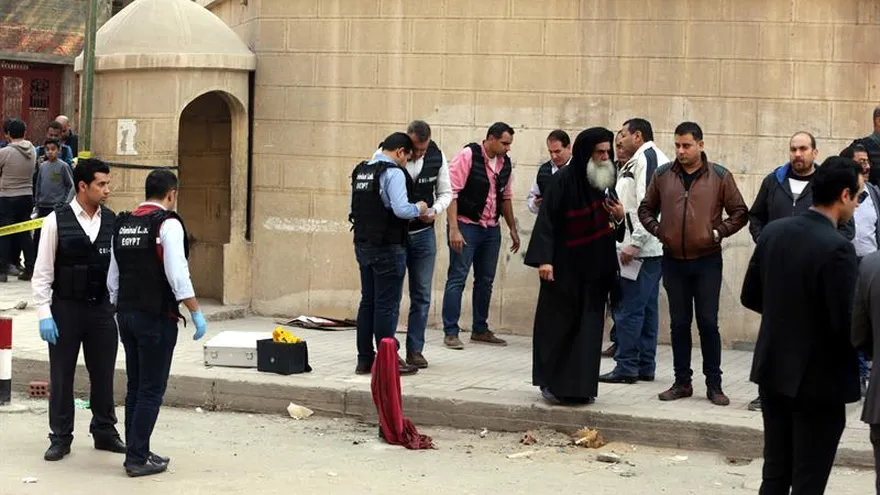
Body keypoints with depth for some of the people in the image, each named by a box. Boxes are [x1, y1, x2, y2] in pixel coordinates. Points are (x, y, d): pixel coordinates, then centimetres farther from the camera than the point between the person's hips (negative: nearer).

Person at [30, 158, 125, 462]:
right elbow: (42, 273, -6)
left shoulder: (112, 222, 1)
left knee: (103, 374, 11)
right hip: (65, 308, -3)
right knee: (61, 376, 6)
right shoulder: (57, 221, -7)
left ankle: (104, 432, 26)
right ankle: (60, 438, 17)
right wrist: (44, 315, -11)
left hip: (102, 308, 3)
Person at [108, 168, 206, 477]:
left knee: (135, 387, 15)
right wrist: (196, 313, -12)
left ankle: (136, 452, 22)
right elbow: (178, 276, -18)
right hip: (156, 318, -7)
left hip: (126, 313, 7)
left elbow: (113, 277, 15)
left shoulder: (123, 224, 10)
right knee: (152, 390, -1)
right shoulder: (167, 224, -12)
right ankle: (137, 459, 0)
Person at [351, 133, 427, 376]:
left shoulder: (361, 171, 12)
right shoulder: (394, 173, -14)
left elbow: (355, 208, 17)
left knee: (367, 301, 13)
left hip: (363, 244, 8)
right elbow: (401, 209, -24)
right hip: (387, 247, -8)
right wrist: (418, 209, -5)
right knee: (387, 305, -2)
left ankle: (365, 359, 16)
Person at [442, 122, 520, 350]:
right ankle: (450, 333, -1)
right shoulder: (468, 156, -13)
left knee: (485, 280, 12)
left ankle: (480, 330, 22)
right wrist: (453, 229, -21)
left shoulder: (505, 163, 6)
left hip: (491, 228, 7)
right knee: (457, 278, -5)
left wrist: (513, 229, 17)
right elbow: (451, 192, -16)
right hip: (466, 225, -7)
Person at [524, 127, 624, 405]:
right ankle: (551, 383, 14)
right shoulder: (564, 180, -11)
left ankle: (581, 385, 9)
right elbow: (546, 221, -15)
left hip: (595, 269, 5)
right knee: (558, 324, 2)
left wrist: (619, 217, -5)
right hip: (564, 267, -5)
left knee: (589, 325, 4)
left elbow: (615, 230, 17)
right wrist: (543, 259, -23)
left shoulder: (606, 183, 8)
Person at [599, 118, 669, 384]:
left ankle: (626, 367, -3)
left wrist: (634, 243, -21)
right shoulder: (657, 158, 19)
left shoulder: (645, 158, -12)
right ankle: (645, 366, 17)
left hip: (640, 250, -10)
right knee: (647, 308, 12)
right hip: (652, 249, 10)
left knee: (629, 309, -6)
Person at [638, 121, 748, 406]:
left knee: (708, 323, 0)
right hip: (673, 261, 2)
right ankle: (682, 382, 18)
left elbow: (740, 213, 3)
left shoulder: (720, 177, -2)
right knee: (679, 324, 9)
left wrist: (718, 232, -8)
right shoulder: (662, 175, 4)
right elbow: (646, 209, 15)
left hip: (707, 261, -2)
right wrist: (657, 230, -1)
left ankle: (714, 384, 9)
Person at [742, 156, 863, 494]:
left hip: (773, 370, 7)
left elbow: (750, 297, 8)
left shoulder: (773, 232, 0)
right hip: (819, 380, -7)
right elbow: (847, 324, -21)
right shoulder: (837, 249, -21)